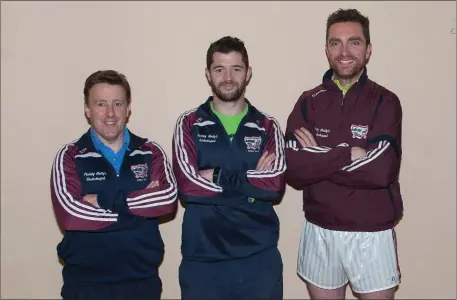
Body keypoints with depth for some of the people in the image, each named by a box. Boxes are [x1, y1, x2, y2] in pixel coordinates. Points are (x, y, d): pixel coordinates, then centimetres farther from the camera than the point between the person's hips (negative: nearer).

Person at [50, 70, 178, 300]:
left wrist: (105, 200, -18)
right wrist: (143, 205, -15)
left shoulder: (151, 153, 2)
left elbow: (169, 198, -13)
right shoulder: (70, 157, -4)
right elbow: (69, 214, -18)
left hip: (143, 280, 2)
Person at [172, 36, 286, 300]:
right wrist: (252, 183, -12)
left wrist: (217, 176, -14)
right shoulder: (189, 124, 1)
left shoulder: (268, 127, 4)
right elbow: (188, 186, -12)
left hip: (260, 258, 1)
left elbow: (276, 185, -11)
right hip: (203, 260, -1)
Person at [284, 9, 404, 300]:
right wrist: (349, 154, -20)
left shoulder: (385, 102, -7)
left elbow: (382, 170, -21)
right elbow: (293, 171, -13)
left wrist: (318, 157, -15)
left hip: (371, 233, -2)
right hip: (320, 231, 2)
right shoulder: (309, 102, -1)